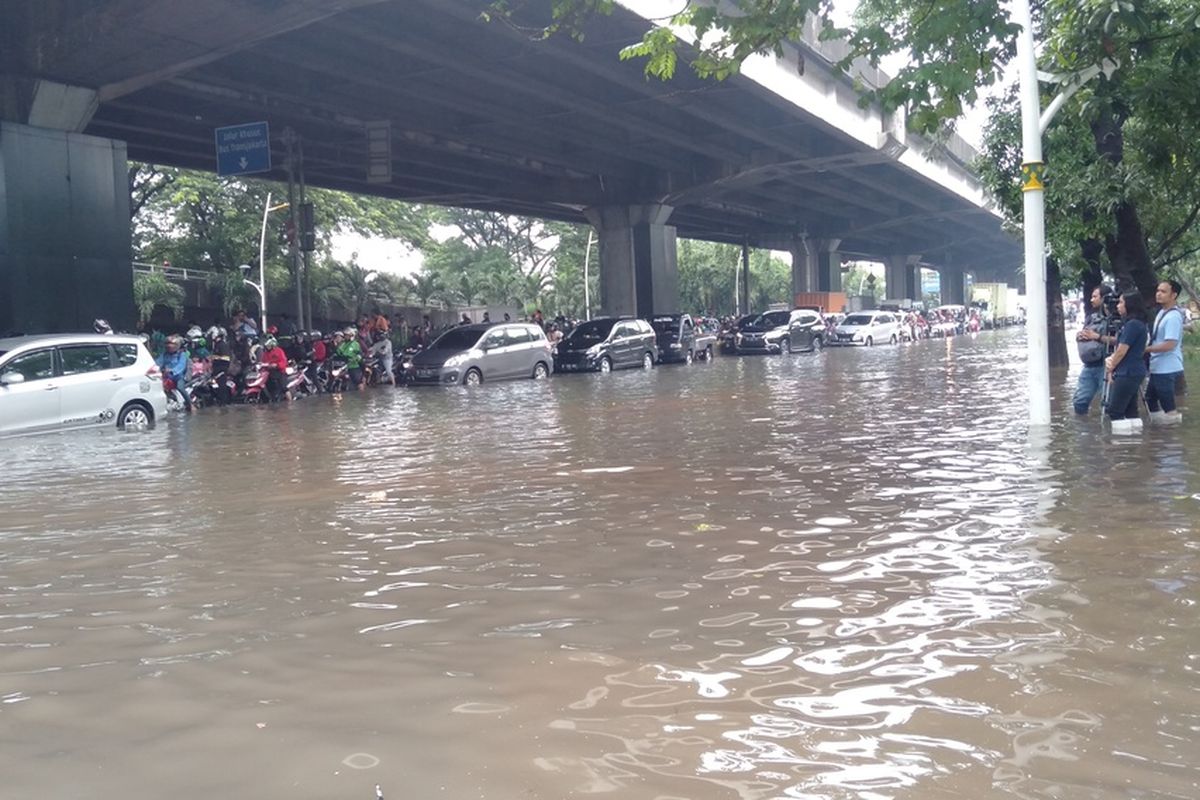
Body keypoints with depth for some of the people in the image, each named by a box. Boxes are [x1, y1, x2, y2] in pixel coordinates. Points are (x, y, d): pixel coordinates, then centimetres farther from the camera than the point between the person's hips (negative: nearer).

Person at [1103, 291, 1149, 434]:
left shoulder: (1132, 324, -17)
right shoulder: (1140, 324, 15)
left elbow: (1122, 351, -14)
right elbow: (1121, 348, 16)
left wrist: (1110, 368, 0)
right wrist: (1110, 359, -2)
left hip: (1127, 374, -10)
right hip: (1133, 373, 10)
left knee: (1115, 411, -7)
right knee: (1130, 409, 11)